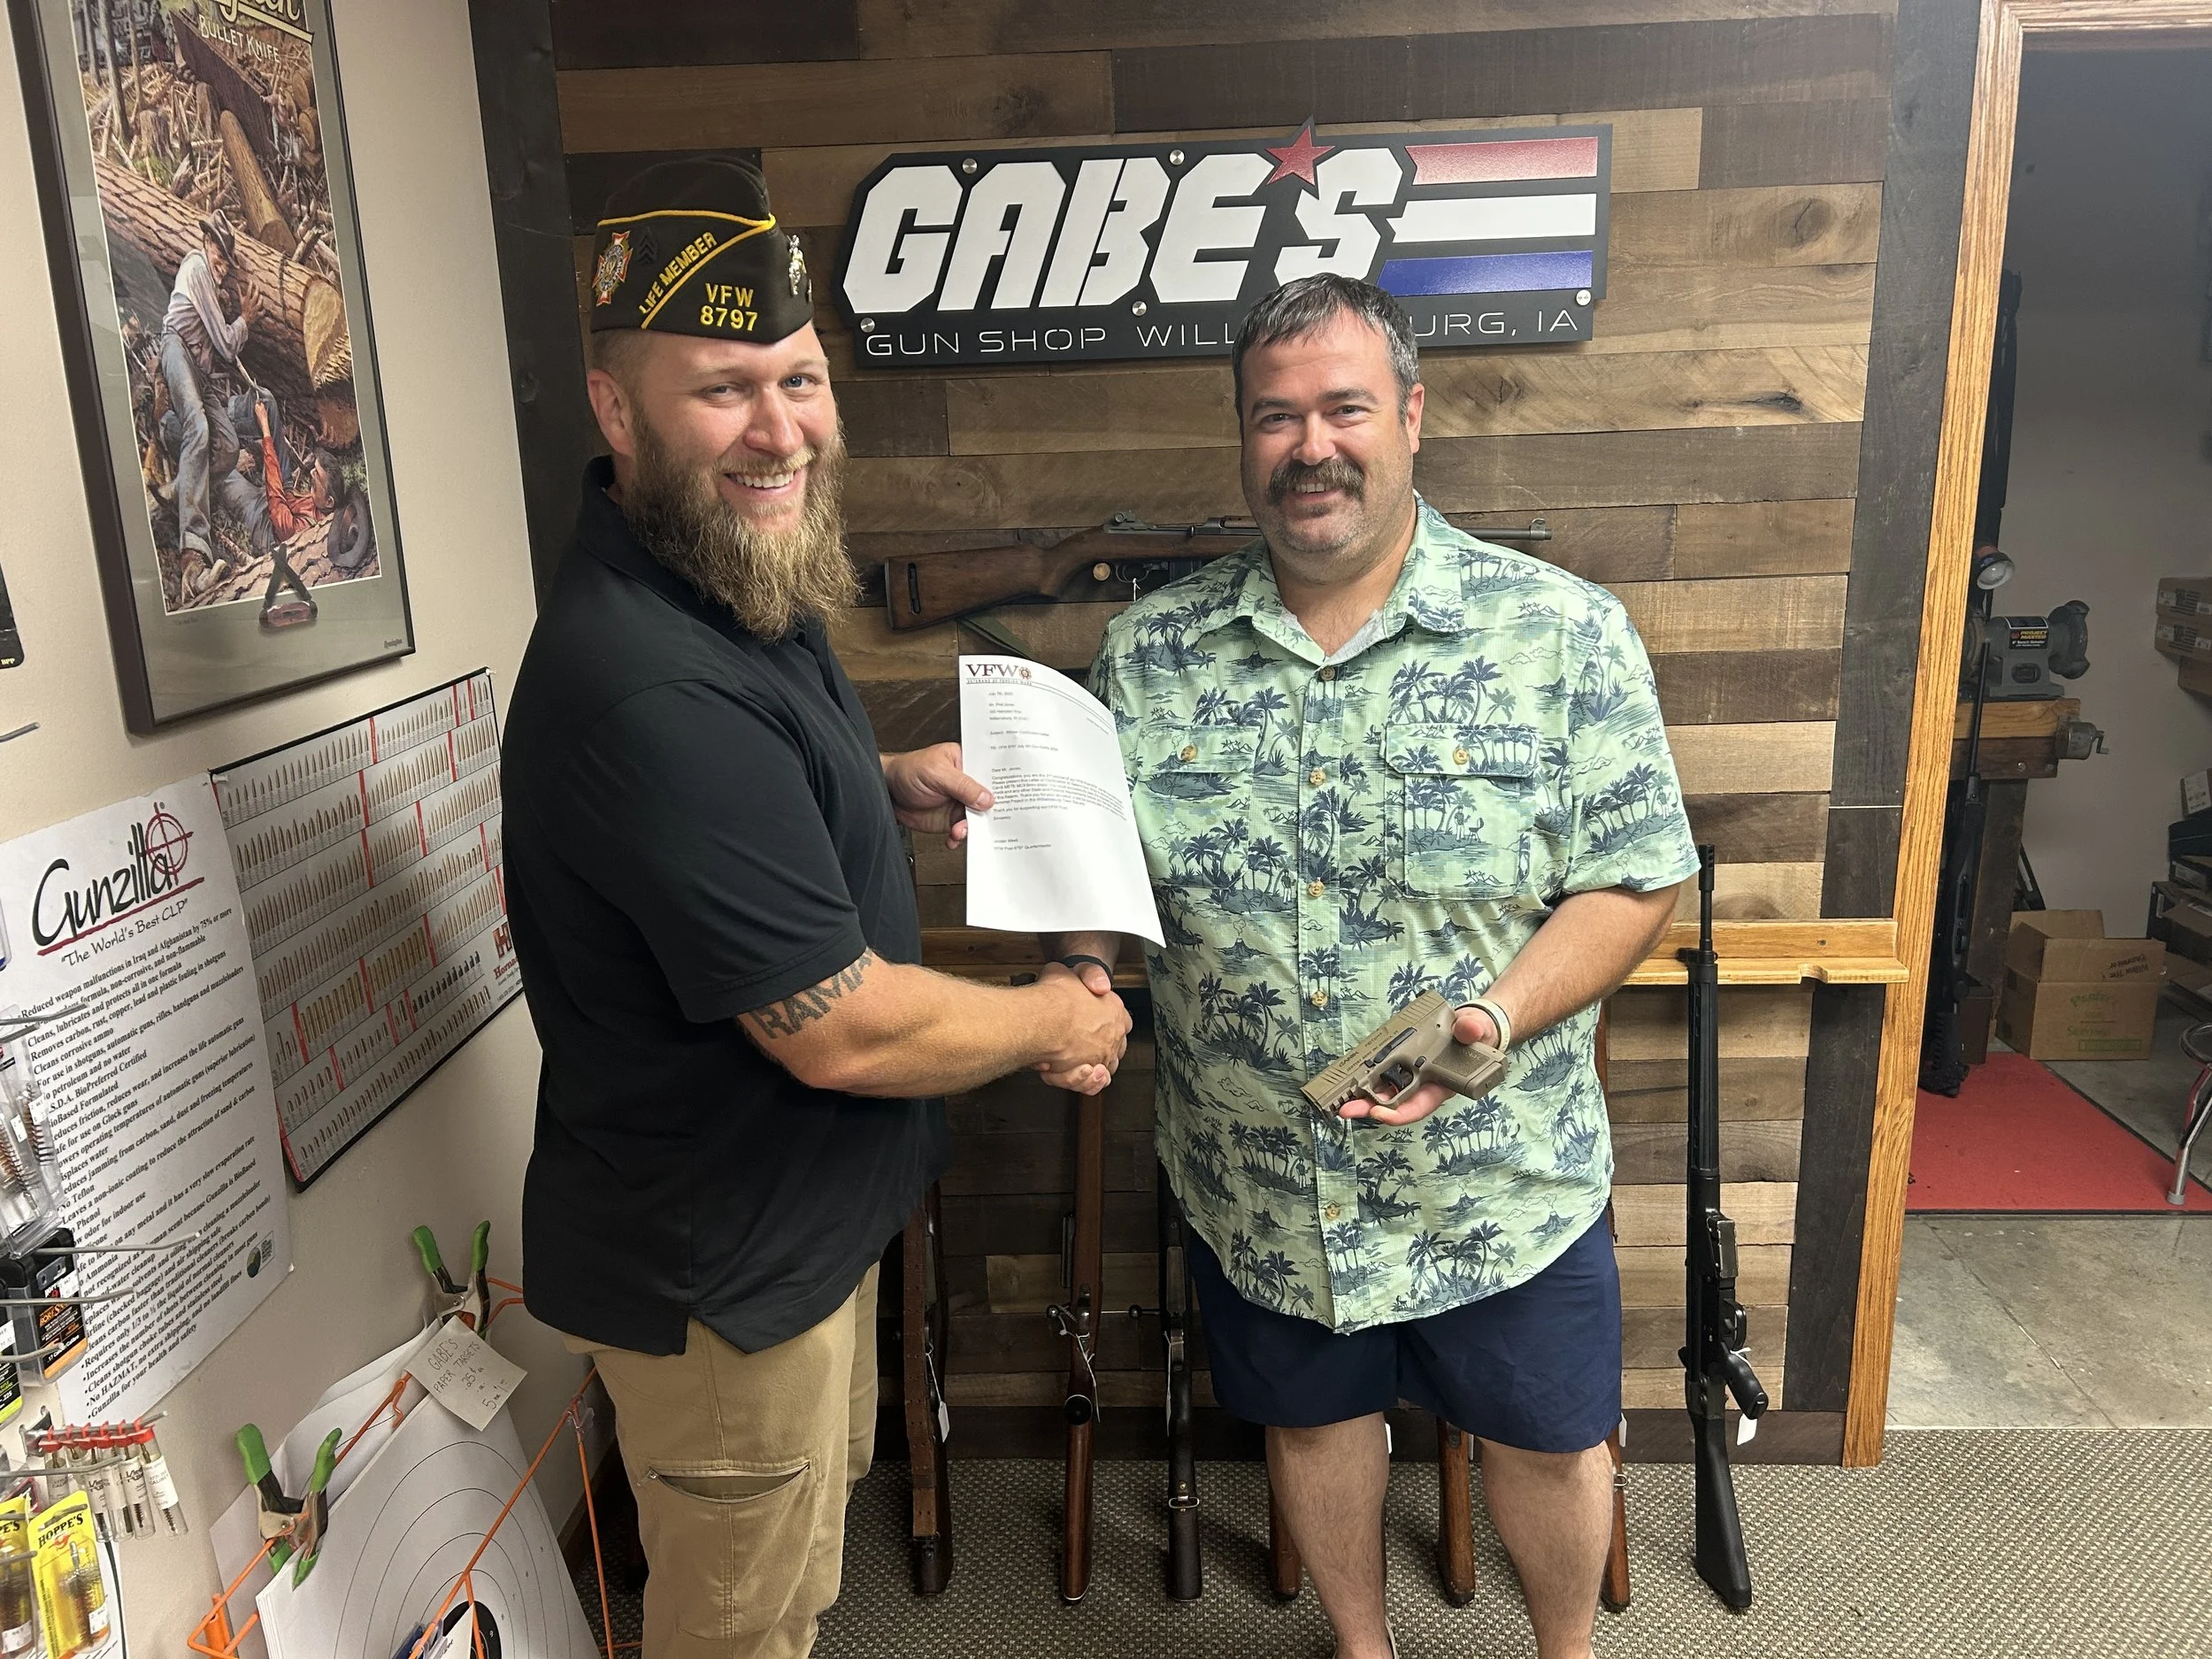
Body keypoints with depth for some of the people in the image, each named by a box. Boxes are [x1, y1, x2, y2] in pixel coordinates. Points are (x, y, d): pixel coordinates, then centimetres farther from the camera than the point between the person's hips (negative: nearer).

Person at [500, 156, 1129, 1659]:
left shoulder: (734, 583, 0)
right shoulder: (645, 685, -35)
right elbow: (835, 1027, -30)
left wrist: (878, 783, 3)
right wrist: (1050, 1022, -13)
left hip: (798, 1220, 10)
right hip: (718, 1269, -9)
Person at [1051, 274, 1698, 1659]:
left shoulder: (1564, 633, -12)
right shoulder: (1151, 651, -4)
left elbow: (1637, 884, -10)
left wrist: (1491, 1021, -25)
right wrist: (1078, 972, -17)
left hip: (1501, 1182, -1)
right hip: (1259, 1188, 2)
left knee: (1548, 1442, 20)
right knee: (1312, 1420, 24)